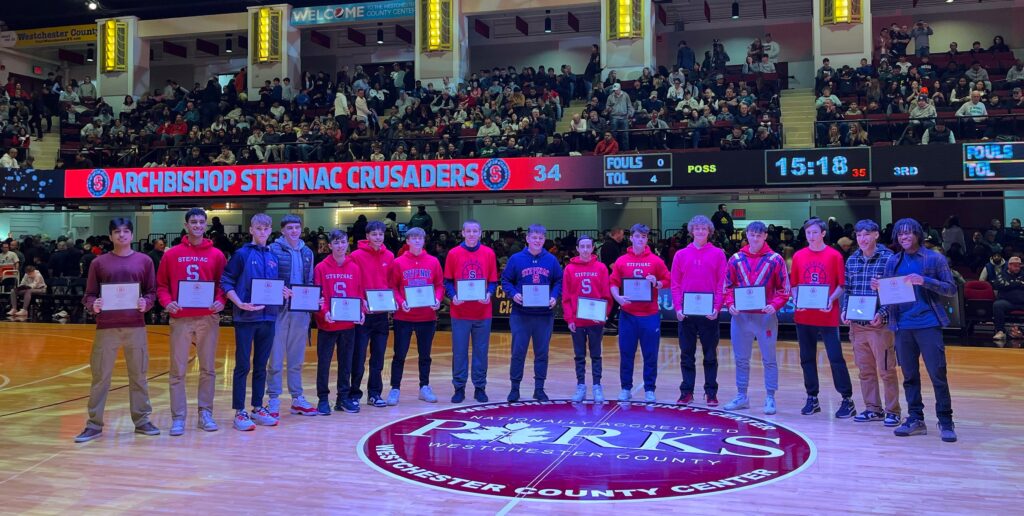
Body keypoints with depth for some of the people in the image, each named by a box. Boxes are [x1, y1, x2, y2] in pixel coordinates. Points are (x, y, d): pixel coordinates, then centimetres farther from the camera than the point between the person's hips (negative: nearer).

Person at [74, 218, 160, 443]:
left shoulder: (144, 261, 7)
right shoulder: (98, 262, 5)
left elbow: (152, 291, 8)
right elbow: (89, 294, 6)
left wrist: (146, 303, -12)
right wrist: (93, 305, -15)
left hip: (136, 326, 1)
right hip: (106, 327, 0)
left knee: (139, 376, 7)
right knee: (100, 376, 3)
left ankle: (142, 420, 16)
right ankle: (94, 424, 13)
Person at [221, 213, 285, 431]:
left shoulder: (273, 257, 13)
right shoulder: (242, 254, -2)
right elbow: (226, 282, -6)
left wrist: (283, 292, -1)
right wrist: (240, 303, -18)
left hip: (268, 317, 5)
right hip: (246, 317, -5)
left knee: (261, 365, 11)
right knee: (243, 366, -1)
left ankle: (258, 408, 20)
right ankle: (239, 412, 5)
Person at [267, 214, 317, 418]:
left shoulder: (307, 252, 12)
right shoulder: (274, 249, -3)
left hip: (301, 311, 5)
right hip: (279, 309, -5)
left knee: (297, 357, 12)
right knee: (276, 357, 1)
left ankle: (297, 398, 20)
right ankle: (273, 400, 9)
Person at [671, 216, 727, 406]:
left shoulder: (718, 254, 3)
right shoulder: (681, 255, 7)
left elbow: (722, 283, -1)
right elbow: (675, 284, 5)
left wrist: (717, 307, -11)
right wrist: (677, 307, -6)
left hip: (709, 313, -1)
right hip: (686, 312, 2)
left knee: (710, 355, 5)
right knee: (687, 354, 7)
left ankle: (711, 392, 13)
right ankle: (686, 392, 14)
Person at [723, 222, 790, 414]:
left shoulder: (775, 260, -1)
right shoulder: (736, 259, 6)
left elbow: (784, 289, 0)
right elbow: (728, 286, 10)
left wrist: (775, 305, -16)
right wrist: (730, 304, -6)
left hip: (766, 317, -3)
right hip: (740, 317, 3)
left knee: (769, 359, 5)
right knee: (741, 359, 11)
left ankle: (770, 398, 13)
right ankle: (741, 396, 22)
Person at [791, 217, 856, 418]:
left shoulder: (834, 255, -2)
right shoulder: (799, 256, 6)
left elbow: (841, 284, 0)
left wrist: (831, 299, -17)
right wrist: (796, 300, -7)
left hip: (828, 316, -3)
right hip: (804, 316, 3)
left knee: (836, 358, -3)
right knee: (807, 358, 9)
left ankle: (847, 400, 7)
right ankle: (812, 399, 20)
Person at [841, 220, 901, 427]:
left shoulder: (888, 258, -7)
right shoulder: (851, 260, 9)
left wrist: (882, 314, -18)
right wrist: (844, 310, 0)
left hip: (879, 324, -5)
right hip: (857, 324, 5)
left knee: (886, 370, 1)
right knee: (865, 370, 12)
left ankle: (892, 411, 12)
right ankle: (873, 409, 22)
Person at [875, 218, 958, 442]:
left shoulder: (935, 259, 0)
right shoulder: (893, 261, 11)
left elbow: (951, 289, -3)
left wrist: (924, 281, -17)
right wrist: (879, 287, -6)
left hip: (928, 324, -4)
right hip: (902, 326, 4)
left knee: (938, 375, -3)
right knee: (909, 375, 8)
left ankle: (945, 422, 7)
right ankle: (915, 419, 16)